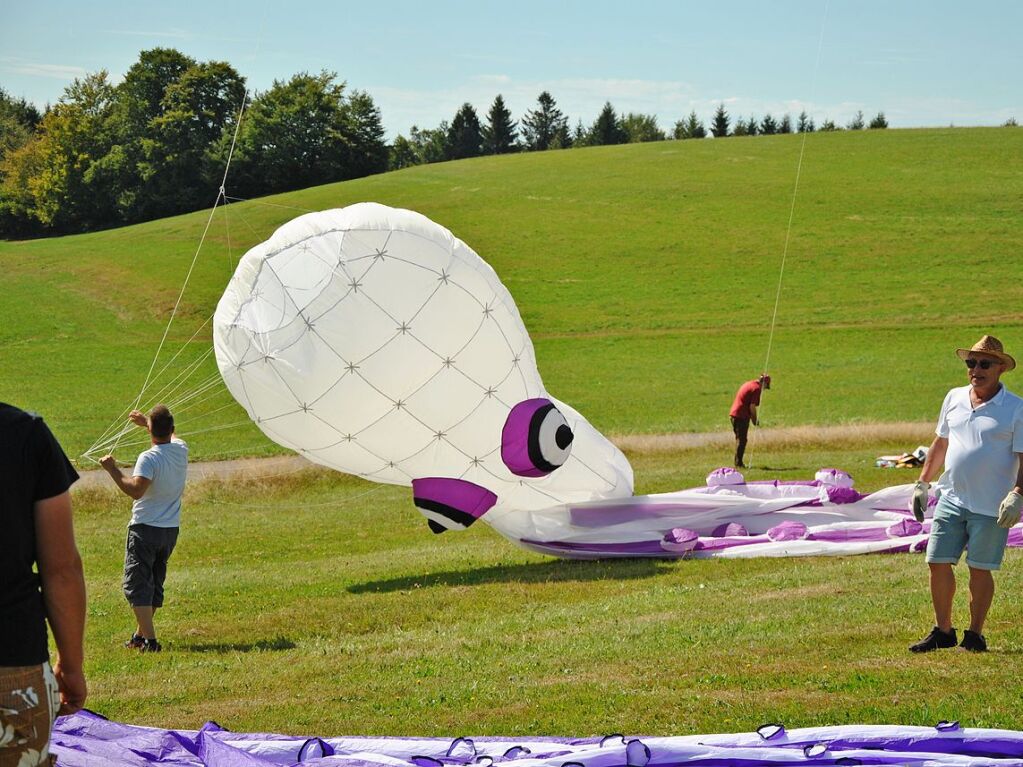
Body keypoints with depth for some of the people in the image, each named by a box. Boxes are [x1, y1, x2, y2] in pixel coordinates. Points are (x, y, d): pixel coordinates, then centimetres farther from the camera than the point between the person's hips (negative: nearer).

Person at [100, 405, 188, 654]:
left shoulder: (148, 458, -20)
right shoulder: (181, 451, 1)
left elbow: (136, 490, -33)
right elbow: (170, 436, 26)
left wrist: (113, 470, -24)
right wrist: (146, 422, 37)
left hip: (144, 528, -7)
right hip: (171, 529, 7)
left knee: (137, 584, -4)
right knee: (155, 583, 18)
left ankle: (149, 639, -15)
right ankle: (141, 634, 28)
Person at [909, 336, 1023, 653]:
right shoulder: (954, 399, 10)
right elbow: (941, 443, 20)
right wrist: (922, 484, 19)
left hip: (990, 507, -5)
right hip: (951, 498, 5)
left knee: (980, 569, 2)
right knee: (938, 563, 3)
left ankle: (975, 635, 14)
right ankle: (943, 631, 16)